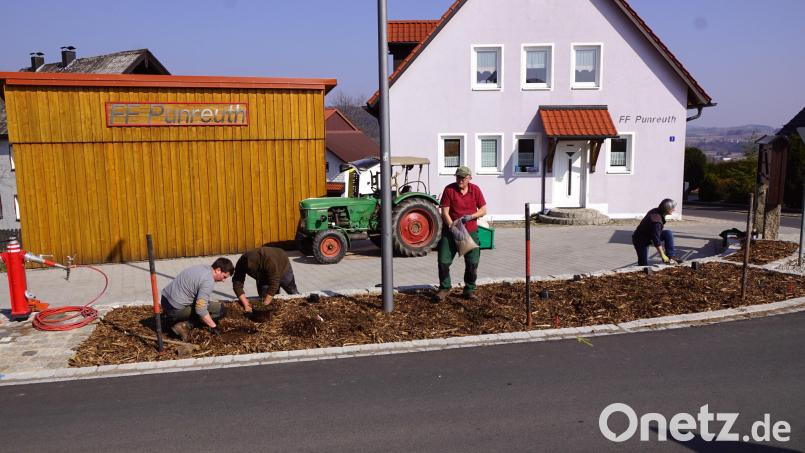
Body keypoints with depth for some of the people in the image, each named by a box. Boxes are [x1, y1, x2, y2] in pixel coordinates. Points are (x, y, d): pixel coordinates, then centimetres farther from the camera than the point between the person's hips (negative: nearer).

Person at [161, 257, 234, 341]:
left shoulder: (202, 267, 10)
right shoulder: (208, 281, -19)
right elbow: (200, 309, -25)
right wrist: (213, 326, -15)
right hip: (177, 309, -9)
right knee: (220, 308, -8)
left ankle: (172, 321, 14)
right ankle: (186, 325, -9)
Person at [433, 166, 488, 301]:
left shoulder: (475, 190, 0)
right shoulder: (449, 189, -7)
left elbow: (483, 210, 4)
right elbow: (445, 212, -10)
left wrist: (470, 216, -14)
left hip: (470, 232, 2)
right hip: (450, 231, -1)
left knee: (472, 263, 2)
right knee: (444, 261, -3)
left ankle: (469, 290, 20)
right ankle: (444, 288, 16)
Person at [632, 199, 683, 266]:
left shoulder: (656, 211, -6)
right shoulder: (657, 221, -32)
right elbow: (656, 240, -29)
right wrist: (662, 256, -22)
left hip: (648, 235, 9)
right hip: (640, 241, -9)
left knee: (668, 233, -7)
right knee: (643, 264, -6)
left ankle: (671, 256, -5)